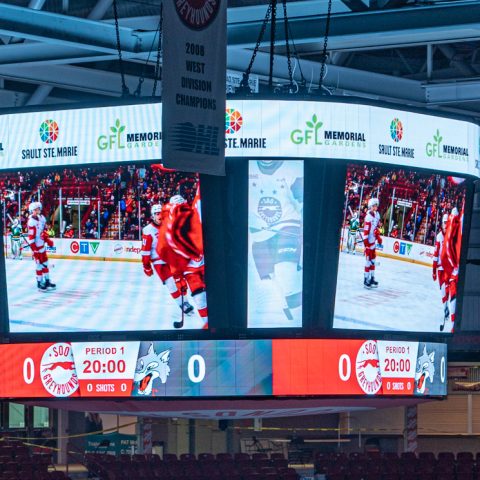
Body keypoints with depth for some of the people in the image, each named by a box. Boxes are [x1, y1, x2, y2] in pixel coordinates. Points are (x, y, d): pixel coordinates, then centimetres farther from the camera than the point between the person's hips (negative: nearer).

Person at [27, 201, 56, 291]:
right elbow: (31, 237, -23)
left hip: (42, 244, 8)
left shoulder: (41, 218, 3)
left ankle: (47, 281, 26)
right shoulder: (31, 222, -22)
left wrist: (48, 239, 11)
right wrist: (34, 250, -24)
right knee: (39, 264, -3)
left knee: (45, 263, 15)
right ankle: (39, 283, 8)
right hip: (36, 246, -8)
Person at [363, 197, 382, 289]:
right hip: (369, 241, -9)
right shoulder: (368, 217, -20)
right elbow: (365, 231, -22)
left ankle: (372, 278, 25)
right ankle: (366, 280, -3)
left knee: (373, 260, 15)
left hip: (373, 241, 9)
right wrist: (366, 244, -24)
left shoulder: (377, 215, 7)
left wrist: (378, 237, 18)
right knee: (368, 260, -7)